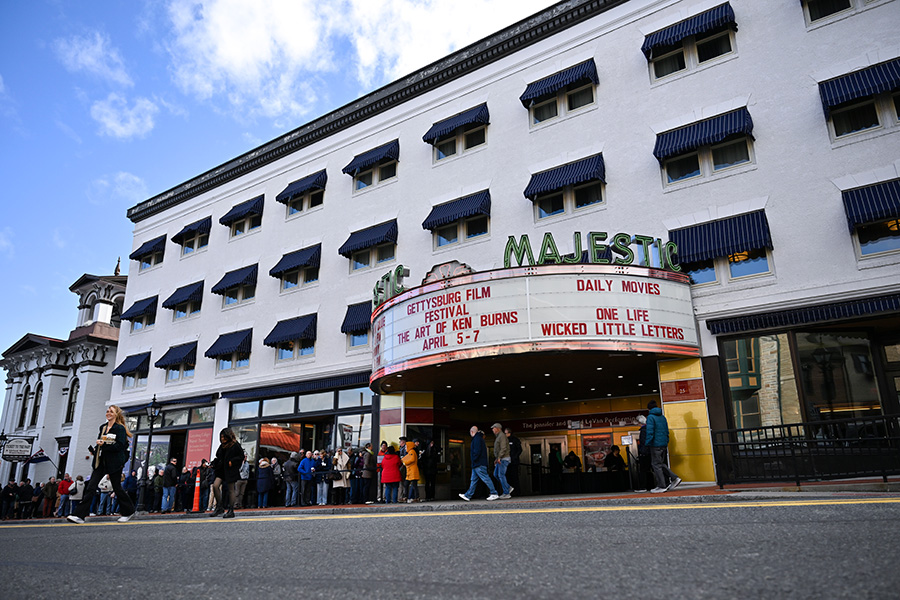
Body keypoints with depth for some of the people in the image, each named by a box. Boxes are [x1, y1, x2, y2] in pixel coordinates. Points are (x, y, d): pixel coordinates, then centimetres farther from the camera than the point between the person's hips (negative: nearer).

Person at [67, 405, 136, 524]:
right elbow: (100, 441, 23)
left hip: (114, 463, -6)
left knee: (117, 488, 3)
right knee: (91, 487, -5)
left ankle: (129, 512, 19)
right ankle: (79, 515, -6)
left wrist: (104, 445, -22)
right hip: (101, 461, 6)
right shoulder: (103, 427, 14)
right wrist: (95, 449, 4)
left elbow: (120, 446, -16)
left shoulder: (120, 428, -8)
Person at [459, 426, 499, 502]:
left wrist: (474, 459, -16)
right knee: (474, 480, 10)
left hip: (479, 464, -11)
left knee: (485, 478, -8)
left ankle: (494, 494, -4)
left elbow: (477, 451, -23)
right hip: (477, 464, 11)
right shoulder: (479, 438, 19)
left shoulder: (477, 438, -13)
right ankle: (468, 495, 13)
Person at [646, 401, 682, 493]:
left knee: (656, 464, -1)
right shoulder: (663, 417, 14)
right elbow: (667, 431, 17)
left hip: (656, 444, -8)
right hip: (664, 444, 8)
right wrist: (666, 442, 20)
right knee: (661, 464, 18)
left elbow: (650, 432, -17)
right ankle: (674, 478, 9)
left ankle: (662, 486, -1)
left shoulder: (650, 417, -9)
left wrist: (648, 444, -13)